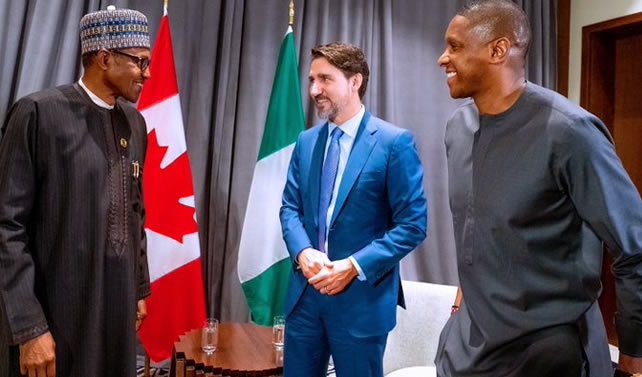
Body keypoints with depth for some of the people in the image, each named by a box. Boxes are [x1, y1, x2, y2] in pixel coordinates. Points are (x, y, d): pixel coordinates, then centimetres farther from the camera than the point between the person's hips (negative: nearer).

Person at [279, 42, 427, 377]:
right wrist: (302, 252, -11)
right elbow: (290, 207, 9)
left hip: (361, 297, -5)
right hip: (305, 293, 5)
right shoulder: (306, 141, 8)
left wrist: (355, 266, -19)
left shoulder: (394, 142, -10)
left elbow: (413, 224, -12)